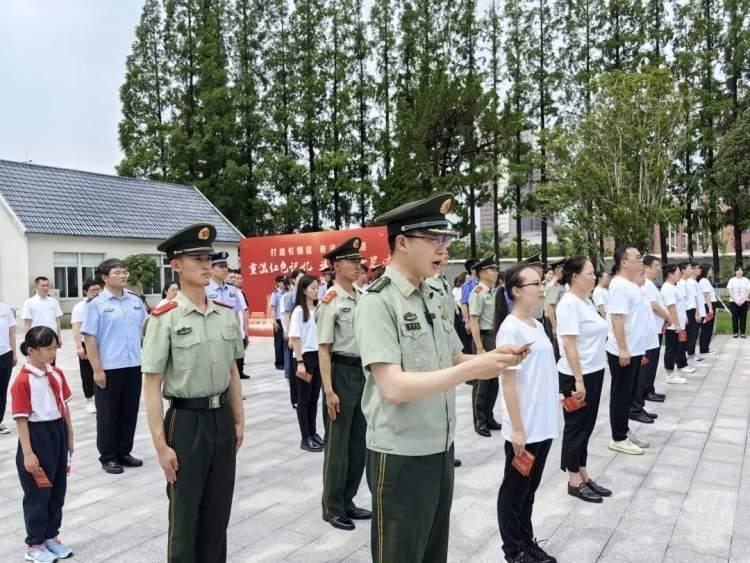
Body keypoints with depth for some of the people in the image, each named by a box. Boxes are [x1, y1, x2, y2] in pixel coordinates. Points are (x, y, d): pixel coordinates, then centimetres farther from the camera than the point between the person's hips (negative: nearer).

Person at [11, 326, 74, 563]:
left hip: (58, 433, 7)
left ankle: (51, 536, 33)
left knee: (58, 490, 16)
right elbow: (21, 419, -17)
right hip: (37, 436, -7)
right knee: (38, 493, 6)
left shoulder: (57, 374, 4)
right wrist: (27, 453, -17)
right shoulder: (23, 381, -17)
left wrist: (69, 436, 14)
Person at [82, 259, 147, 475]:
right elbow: (89, 337, -9)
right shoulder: (96, 303, -7)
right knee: (108, 414, 7)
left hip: (134, 366, 5)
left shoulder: (136, 300, 7)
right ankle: (108, 457, 20)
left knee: (129, 412, 13)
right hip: (109, 368, -4)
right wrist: (97, 369, -13)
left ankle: (124, 452, 27)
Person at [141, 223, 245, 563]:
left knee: (218, 509, 18)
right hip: (187, 421, -5)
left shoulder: (227, 314, 2)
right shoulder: (164, 319, -14)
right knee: (185, 513, 12)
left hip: (222, 419, 5)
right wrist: (161, 445, -14)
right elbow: (151, 386, -14)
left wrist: (238, 420, 12)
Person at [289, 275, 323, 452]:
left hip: (318, 355, 5)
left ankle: (313, 433, 23)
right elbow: (295, 338, -11)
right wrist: (300, 362, -16)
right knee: (304, 398, 4)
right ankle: (305, 438, 11)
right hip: (305, 356, -5)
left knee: (314, 397, 12)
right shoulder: (299, 311, -9)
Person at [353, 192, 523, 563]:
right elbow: (393, 387, -26)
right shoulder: (377, 303, -17)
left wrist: (494, 358, -6)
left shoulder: (434, 299, 7)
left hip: (441, 450, 7)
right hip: (401, 457, -7)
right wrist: (474, 369, -26)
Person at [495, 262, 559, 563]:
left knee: (530, 488, 20)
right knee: (514, 491, 10)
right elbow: (508, 382, -17)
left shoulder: (537, 324, 8)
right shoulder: (510, 328, -17)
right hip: (524, 427, -8)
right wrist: (517, 428, -17)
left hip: (543, 424, 8)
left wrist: (551, 409, 16)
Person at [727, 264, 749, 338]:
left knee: (743, 318, 2)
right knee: (735, 317, 1)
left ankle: (742, 333, 9)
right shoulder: (732, 280, 0)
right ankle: (735, 333, 8)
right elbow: (730, 292, -5)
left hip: (743, 302, 1)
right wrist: (736, 300, -13)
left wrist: (742, 300, -12)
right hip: (733, 302, -1)